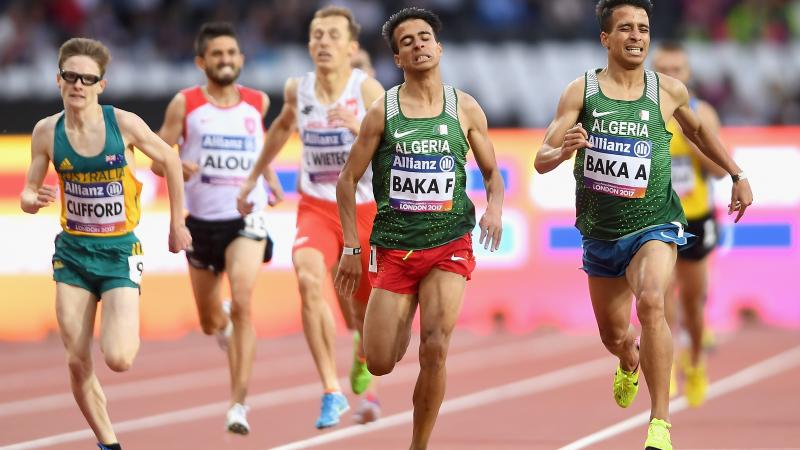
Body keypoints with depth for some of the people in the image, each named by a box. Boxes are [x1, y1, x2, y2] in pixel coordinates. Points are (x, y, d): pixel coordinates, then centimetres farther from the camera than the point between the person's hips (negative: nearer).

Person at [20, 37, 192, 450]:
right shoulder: (47, 132, -5)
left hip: (120, 250, -2)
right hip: (73, 250, 3)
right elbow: (28, 195, 4)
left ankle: (128, 330, 21)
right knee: (77, 363, -1)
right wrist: (33, 200, -20)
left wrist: (177, 224, 8)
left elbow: (169, 160, 4)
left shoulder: (124, 123, -12)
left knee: (118, 360, -16)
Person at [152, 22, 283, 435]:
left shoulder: (258, 103, 4)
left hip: (247, 217, -1)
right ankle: (226, 323, 54)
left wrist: (271, 177, 14)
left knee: (242, 303, -23)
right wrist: (177, 166, -23)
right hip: (202, 220, 1)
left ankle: (239, 401, -20)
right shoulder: (185, 104, -3)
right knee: (210, 322, 14)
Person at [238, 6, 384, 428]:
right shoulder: (297, 89, -4)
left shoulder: (368, 90, -15)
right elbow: (282, 126, 20)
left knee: (364, 313, 13)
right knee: (309, 279, -29)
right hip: (315, 208, 1)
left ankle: (362, 363, 51)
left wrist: (359, 128, -41)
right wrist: (253, 176, 25)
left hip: (364, 212, -1)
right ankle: (332, 391, -27)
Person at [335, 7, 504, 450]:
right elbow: (348, 180, 5)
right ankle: (403, 324, 37)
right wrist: (351, 248, 0)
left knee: (434, 349, -19)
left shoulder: (465, 109, 4)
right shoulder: (382, 111, 0)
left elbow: (492, 172, 13)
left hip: (450, 245, 0)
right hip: (393, 247, 1)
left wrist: (494, 206, -9)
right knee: (379, 364, -1)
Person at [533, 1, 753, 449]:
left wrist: (738, 175, 13)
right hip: (601, 231, 2)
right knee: (614, 336, 17)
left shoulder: (669, 91, -3)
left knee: (651, 302, -32)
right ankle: (630, 363, 58)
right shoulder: (582, 90, -6)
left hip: (654, 225, -2)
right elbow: (541, 160, -10)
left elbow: (698, 130, 20)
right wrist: (564, 150, -32)